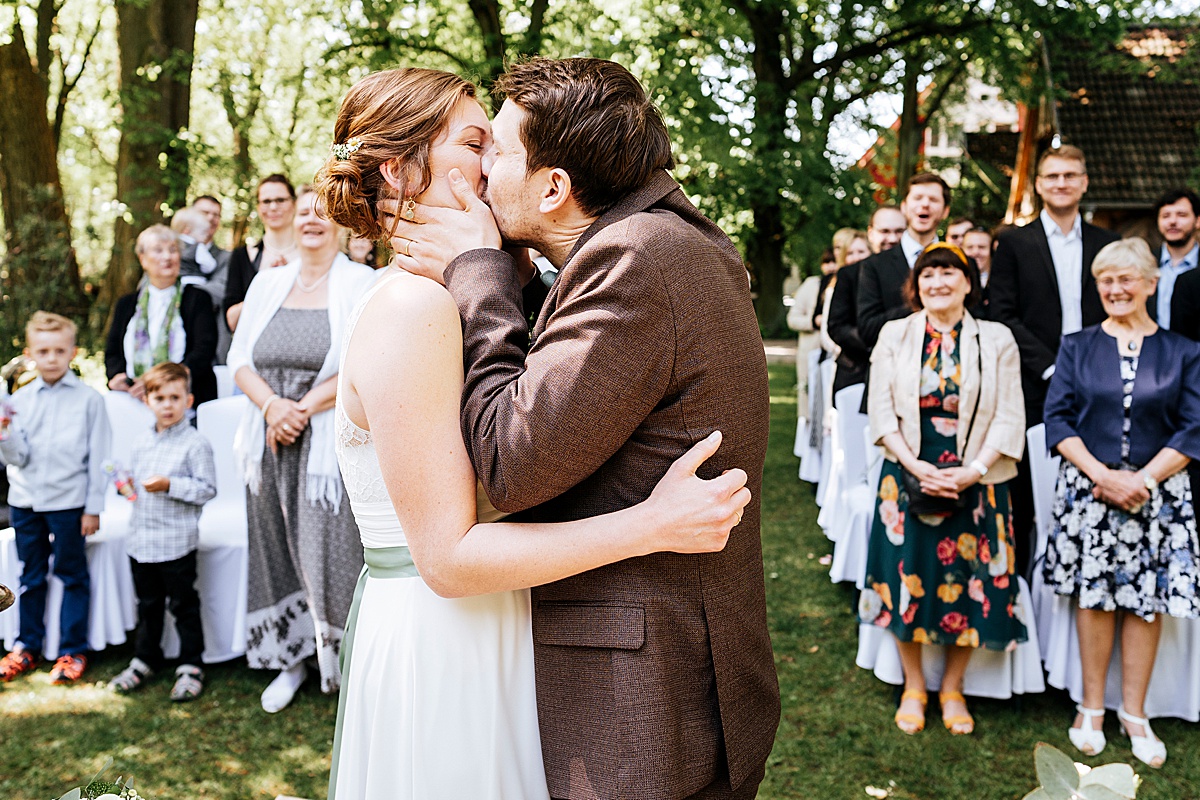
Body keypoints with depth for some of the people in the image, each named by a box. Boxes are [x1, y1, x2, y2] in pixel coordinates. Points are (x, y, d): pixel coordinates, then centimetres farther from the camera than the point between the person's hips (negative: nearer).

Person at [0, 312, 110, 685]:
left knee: (72, 575, 6)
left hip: (69, 502, -3)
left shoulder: (89, 399, -5)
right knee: (30, 576, 14)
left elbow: (98, 458, -3)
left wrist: (93, 508, -5)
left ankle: (73, 650, 16)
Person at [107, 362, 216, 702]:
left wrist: (170, 485, -22)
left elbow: (207, 489, -14)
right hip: (141, 539, 6)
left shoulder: (195, 443, -11)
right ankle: (145, 659, 33)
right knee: (148, 604, 19)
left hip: (177, 542, -6)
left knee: (183, 604, 5)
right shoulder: (141, 442, 10)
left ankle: (190, 666, 16)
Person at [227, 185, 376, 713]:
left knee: (329, 551, -7)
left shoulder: (360, 284, -2)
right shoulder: (268, 284, 13)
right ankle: (291, 659, 25)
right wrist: (272, 404, -10)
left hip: (329, 445, -5)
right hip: (272, 443, 5)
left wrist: (305, 407, -15)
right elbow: (240, 358, 8)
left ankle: (338, 651, 14)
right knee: (279, 554, 11)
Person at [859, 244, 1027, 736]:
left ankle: (953, 689, 25)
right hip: (909, 477, 1)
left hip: (975, 481, 0)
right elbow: (882, 410, -2)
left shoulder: (996, 340, 0)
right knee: (908, 577, 6)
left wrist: (973, 471, -16)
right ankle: (913, 688, 24)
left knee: (968, 581, 5)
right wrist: (914, 465, -14)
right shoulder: (895, 335, 2)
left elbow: (1009, 417, -4)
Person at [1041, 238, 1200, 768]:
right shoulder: (1077, 346, 6)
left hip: (1156, 493, 0)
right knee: (1094, 594, 3)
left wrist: (1144, 479, -12)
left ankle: (1134, 711, 15)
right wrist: (1101, 475, -12)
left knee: (1147, 597, 2)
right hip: (1087, 486, 0)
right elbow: (1057, 418, 0)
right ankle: (1091, 706, 15)